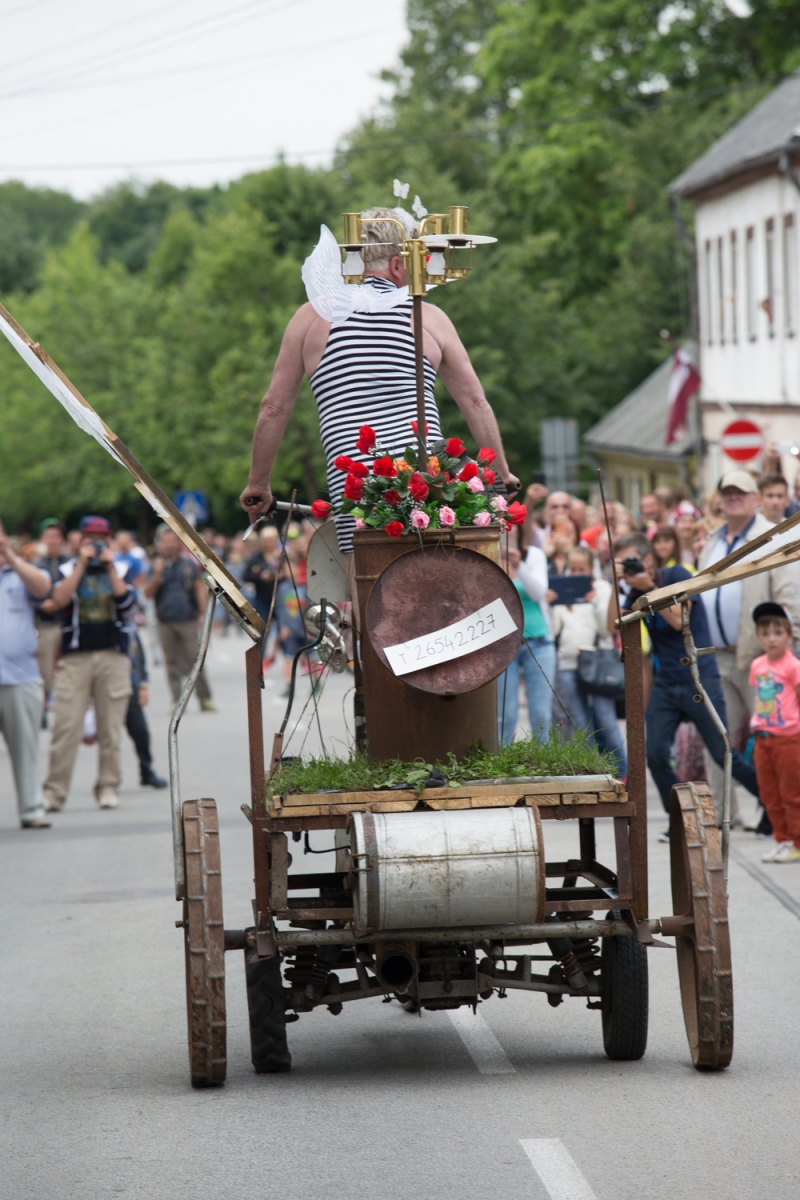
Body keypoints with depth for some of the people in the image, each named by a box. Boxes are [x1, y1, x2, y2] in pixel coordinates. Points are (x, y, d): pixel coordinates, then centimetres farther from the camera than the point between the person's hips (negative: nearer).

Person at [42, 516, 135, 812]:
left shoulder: (119, 570, 12)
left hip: (113, 656, 1)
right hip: (75, 657, -1)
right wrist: (82, 564, -9)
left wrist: (110, 567, -8)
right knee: (66, 727, -8)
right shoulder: (68, 570, 9)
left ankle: (108, 787, 9)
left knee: (110, 728, 1)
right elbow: (59, 600, -10)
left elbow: (126, 602, -5)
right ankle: (54, 792, -7)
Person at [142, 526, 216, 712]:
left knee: (195, 659, -4)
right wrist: (156, 575, -14)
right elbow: (147, 594, 0)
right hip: (165, 623, 1)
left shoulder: (189, 564, 5)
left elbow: (200, 589, 8)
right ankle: (177, 700, 8)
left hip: (188, 620, -1)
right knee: (171, 662, 3)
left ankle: (205, 699, 0)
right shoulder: (156, 566, 6)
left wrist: (204, 613, 1)